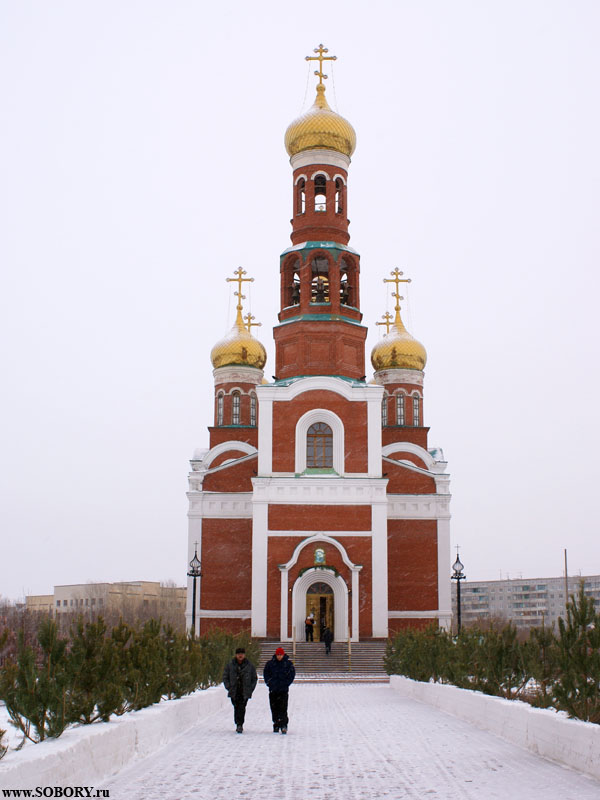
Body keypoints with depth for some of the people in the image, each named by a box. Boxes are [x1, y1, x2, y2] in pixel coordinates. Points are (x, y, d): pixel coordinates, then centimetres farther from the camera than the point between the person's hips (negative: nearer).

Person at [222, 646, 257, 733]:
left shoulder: (249, 665, 3)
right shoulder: (230, 664, 3)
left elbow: (254, 678, 12)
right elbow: (225, 676, 9)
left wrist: (251, 688, 2)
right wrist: (228, 687, -1)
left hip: (245, 692, -1)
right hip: (234, 691, 1)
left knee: (242, 708, -12)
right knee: (236, 708, 4)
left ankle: (240, 725, -13)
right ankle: (238, 724, 15)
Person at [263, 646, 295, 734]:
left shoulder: (288, 664, 1)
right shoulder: (270, 663, 5)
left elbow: (292, 675, 4)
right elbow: (266, 673, 13)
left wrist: (286, 683, -4)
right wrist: (269, 682, 1)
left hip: (284, 690, -2)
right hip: (273, 690, 3)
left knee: (283, 707, -12)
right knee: (274, 708, 5)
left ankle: (283, 725, -13)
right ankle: (276, 725, 15)